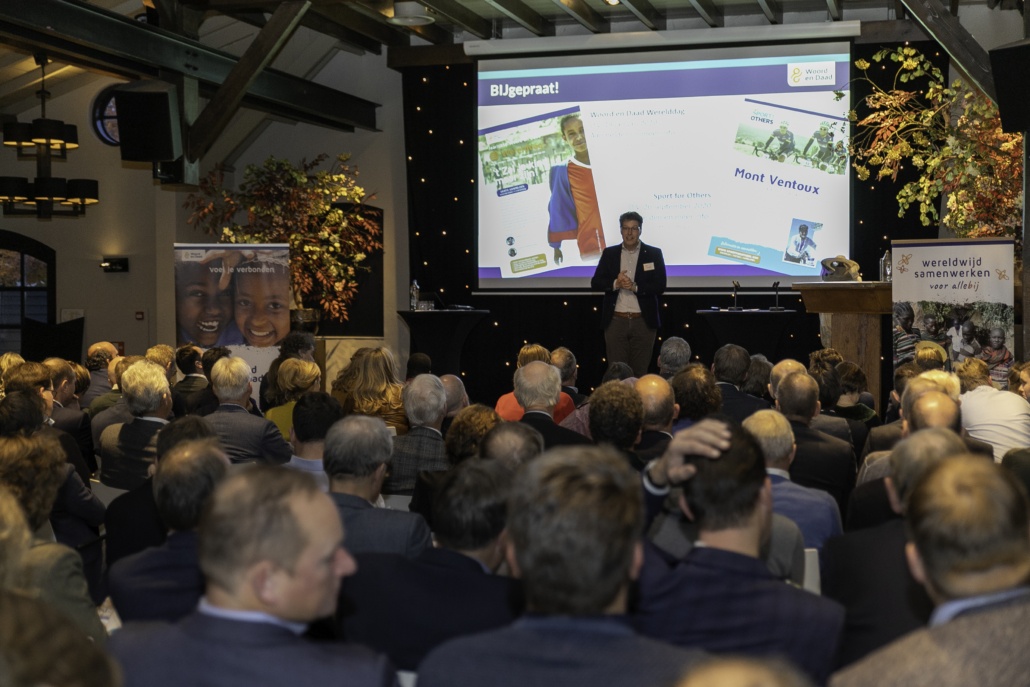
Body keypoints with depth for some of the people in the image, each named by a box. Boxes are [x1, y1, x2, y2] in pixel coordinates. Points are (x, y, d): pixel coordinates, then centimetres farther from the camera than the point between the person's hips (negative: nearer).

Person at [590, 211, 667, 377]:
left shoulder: (654, 254, 3)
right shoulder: (609, 254, 8)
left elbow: (660, 287, -4)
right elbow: (595, 283, 3)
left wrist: (635, 287, -17)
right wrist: (615, 283, -15)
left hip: (643, 321, -1)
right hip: (616, 321, 1)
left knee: (640, 372, 3)